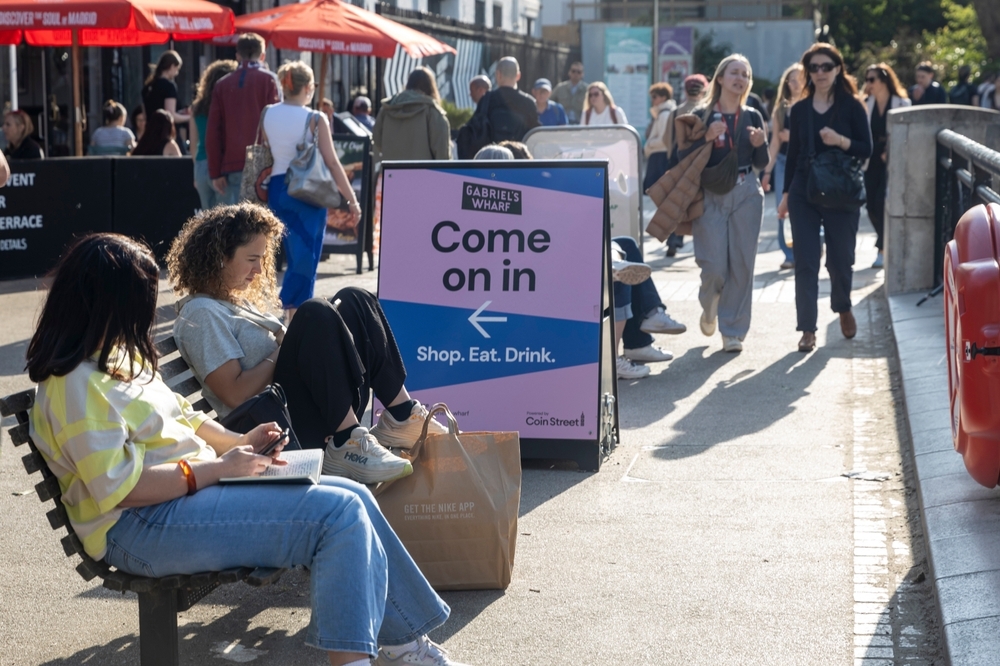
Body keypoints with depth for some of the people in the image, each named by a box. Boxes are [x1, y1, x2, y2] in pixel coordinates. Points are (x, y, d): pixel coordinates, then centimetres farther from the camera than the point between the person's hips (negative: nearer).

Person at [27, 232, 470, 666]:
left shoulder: (116, 356, 13)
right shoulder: (77, 385, -18)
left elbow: (179, 417, 24)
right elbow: (120, 489, -24)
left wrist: (236, 443, 7)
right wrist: (218, 468, -19)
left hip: (195, 486, 10)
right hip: (145, 525, -10)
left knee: (353, 498, 4)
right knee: (339, 513, -19)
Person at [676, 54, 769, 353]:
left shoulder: (752, 117, 8)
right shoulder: (701, 115, -1)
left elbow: (761, 164, 11)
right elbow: (682, 157, -6)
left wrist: (760, 144, -9)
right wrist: (707, 138, -20)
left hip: (746, 195, 2)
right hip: (711, 196, -2)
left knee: (741, 264, 0)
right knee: (714, 266, -5)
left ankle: (733, 330, 9)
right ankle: (709, 308, 28)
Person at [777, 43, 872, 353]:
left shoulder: (852, 106, -1)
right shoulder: (800, 109, 8)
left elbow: (867, 150, -3)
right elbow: (793, 153, 12)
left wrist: (841, 141, -21)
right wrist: (786, 193, 9)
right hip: (804, 194, 2)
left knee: (840, 258, 7)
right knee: (805, 263, -2)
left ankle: (843, 308, 36)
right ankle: (808, 329, 2)